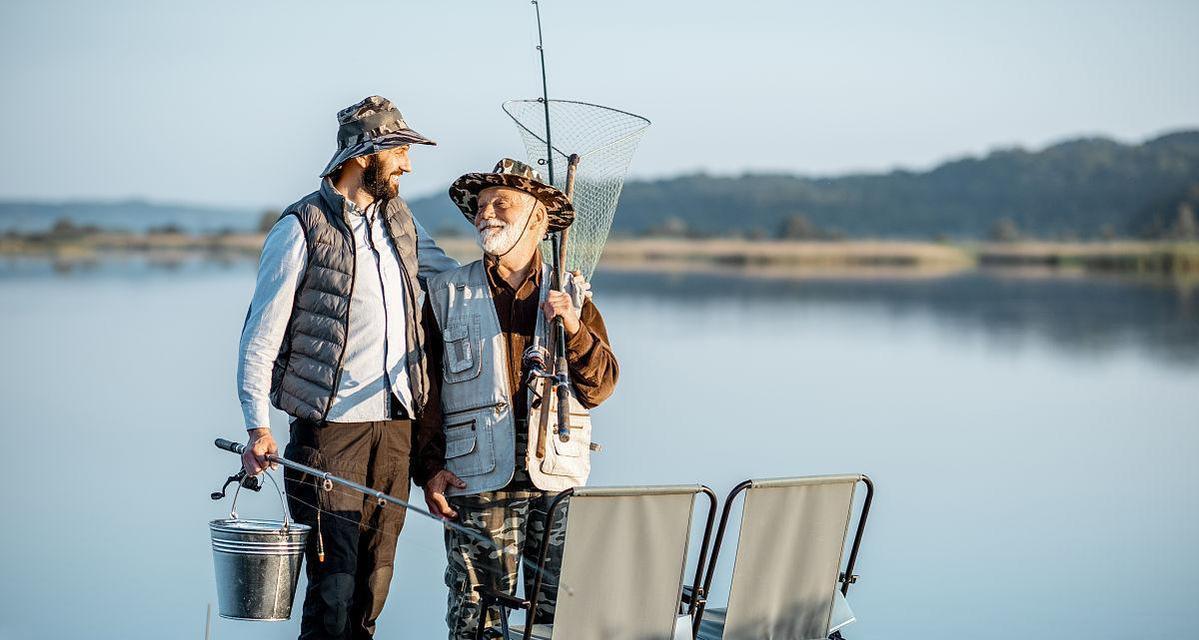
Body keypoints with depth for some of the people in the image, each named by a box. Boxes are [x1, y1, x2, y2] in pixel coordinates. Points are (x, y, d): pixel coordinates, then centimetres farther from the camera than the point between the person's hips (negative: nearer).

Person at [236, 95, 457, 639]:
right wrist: (258, 427, -15)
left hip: (395, 423, 6)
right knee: (334, 580, -8)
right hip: (329, 426, -6)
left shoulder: (401, 221, 14)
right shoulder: (302, 229, -5)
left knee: (375, 576, 7)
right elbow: (261, 334, -6)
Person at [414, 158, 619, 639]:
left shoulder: (571, 295, 10)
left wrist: (573, 330, -13)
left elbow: (601, 386, 3)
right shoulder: (446, 294, 6)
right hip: (477, 485, -1)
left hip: (558, 479, 1)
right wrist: (429, 468, -3)